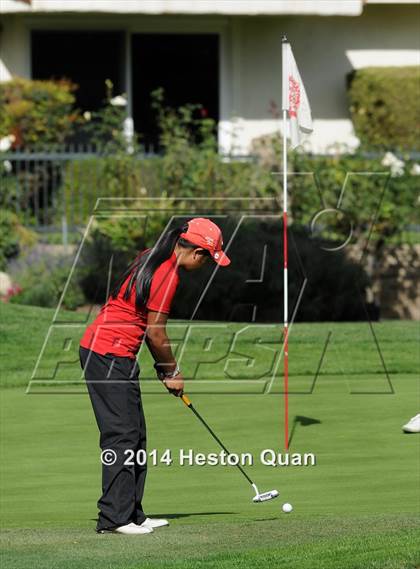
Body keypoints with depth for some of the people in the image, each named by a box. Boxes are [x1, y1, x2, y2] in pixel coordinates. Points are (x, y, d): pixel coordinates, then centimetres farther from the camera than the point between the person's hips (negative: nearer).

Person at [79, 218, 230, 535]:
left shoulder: (152, 259, 13)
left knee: (134, 435, 12)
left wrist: (165, 368, 15)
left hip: (101, 351, 10)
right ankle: (115, 517, -12)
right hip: (109, 355, -10)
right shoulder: (167, 274, -17)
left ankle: (131, 514, 15)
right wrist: (172, 372, 3)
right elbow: (156, 332, -12)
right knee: (123, 435, -11)